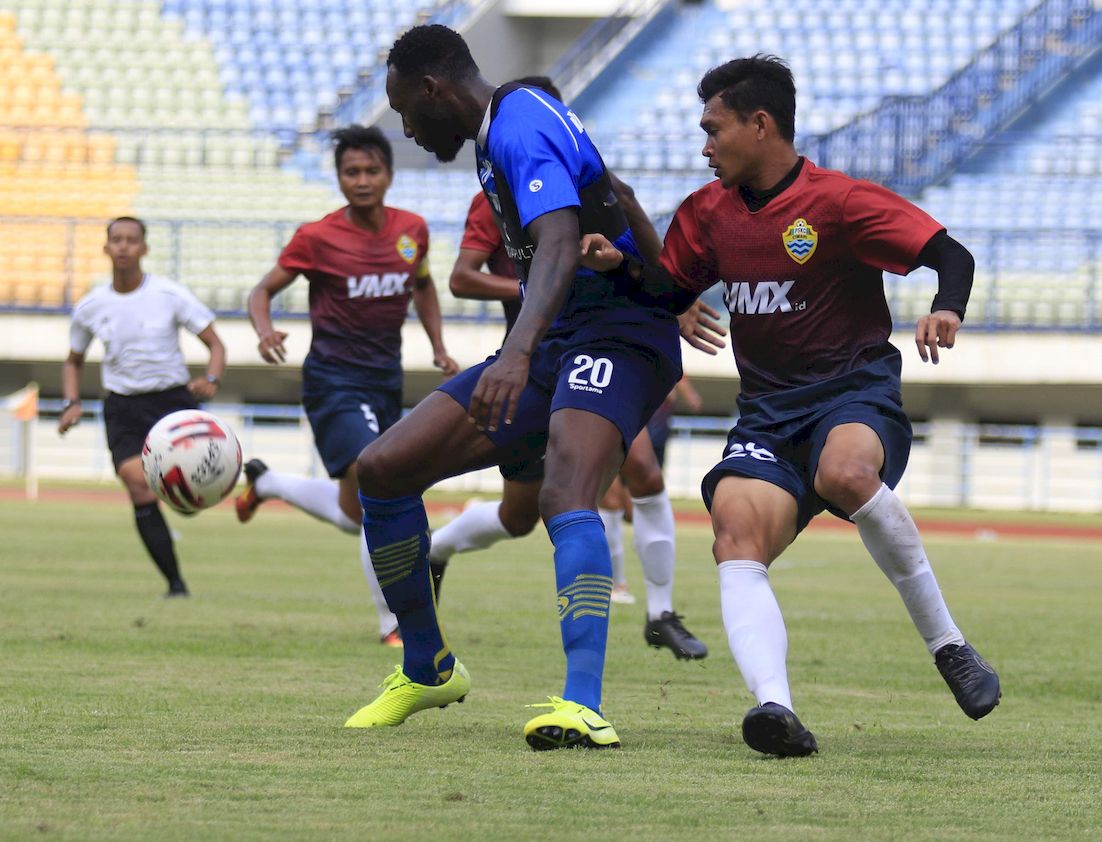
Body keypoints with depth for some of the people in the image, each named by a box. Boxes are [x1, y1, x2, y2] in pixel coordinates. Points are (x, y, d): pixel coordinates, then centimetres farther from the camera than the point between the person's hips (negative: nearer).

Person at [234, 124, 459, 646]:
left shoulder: (412, 231, 3)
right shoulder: (317, 237, -10)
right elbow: (263, 291, -4)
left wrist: (439, 348, 12)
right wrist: (265, 331, -25)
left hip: (386, 381, 6)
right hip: (334, 381, -6)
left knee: (355, 515, 14)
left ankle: (264, 482, 40)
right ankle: (392, 624, -9)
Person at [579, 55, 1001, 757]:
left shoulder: (840, 202, -5)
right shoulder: (708, 213, 13)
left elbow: (952, 256, -9)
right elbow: (671, 293, 26)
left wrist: (947, 310, -30)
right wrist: (623, 264, 6)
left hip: (856, 393, -5)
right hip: (767, 415, 5)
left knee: (846, 473, -39)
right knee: (737, 538, -25)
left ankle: (946, 641, -21)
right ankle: (775, 706, -43)